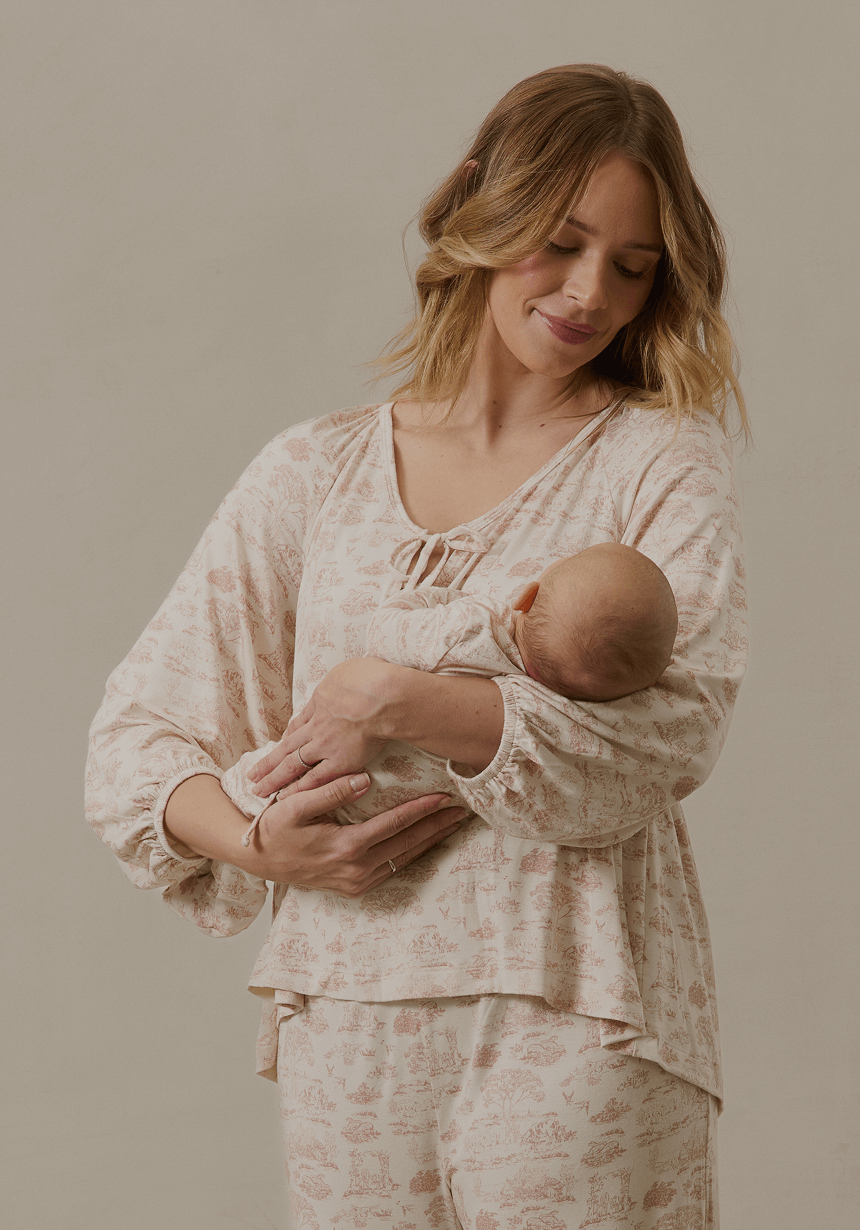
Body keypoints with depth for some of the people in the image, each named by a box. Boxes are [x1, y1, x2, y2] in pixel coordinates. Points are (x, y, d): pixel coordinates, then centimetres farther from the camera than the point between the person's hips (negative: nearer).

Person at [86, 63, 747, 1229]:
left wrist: (397, 703, -16)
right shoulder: (314, 473, 11)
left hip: (573, 1017, -2)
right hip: (346, 1021, 2)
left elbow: (674, 729, -12)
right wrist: (260, 844, -9)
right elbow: (140, 727, 10)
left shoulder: (662, 461, 4)